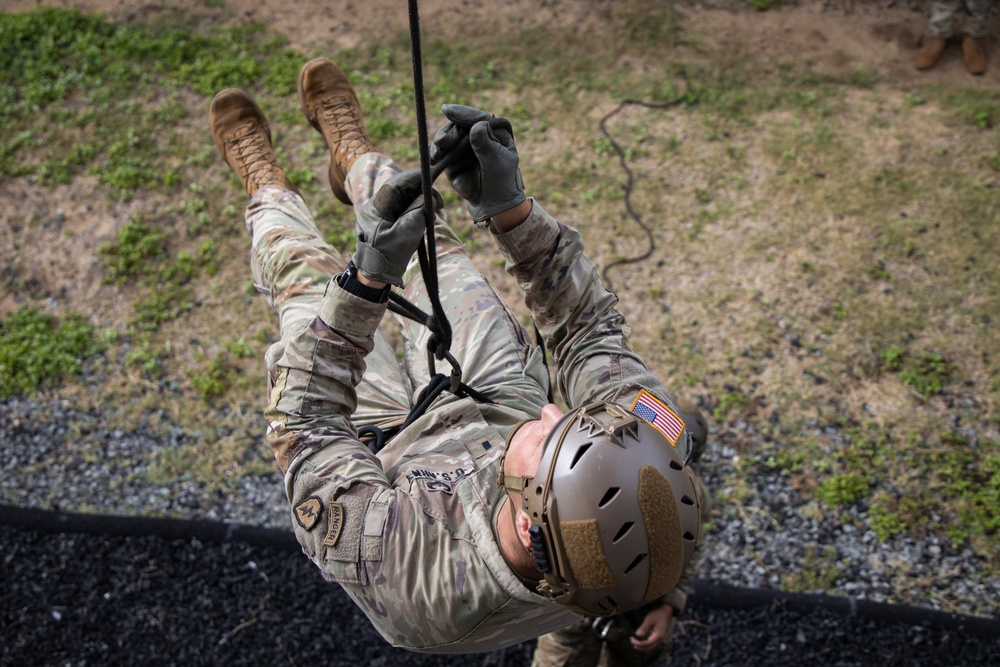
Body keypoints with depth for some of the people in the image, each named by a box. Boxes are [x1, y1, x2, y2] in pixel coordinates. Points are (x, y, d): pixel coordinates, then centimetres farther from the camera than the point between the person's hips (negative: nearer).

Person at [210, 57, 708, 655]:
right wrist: (512, 209, -37)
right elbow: (591, 329, -28)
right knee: (431, 242, 14)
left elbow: (303, 427, -33)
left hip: (397, 445, -2)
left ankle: (269, 189, 49)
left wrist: (368, 277, -39)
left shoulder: (401, 574, -50)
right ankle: (356, 163, 49)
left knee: (304, 271, 11)